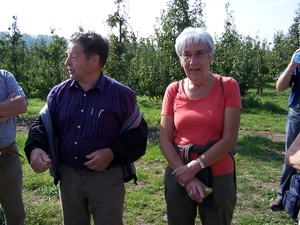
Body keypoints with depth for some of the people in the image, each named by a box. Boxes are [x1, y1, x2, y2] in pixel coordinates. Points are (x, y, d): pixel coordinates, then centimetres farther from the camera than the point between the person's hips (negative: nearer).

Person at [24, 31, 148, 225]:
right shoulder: (59, 92, 1)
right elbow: (42, 124, 6)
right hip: (68, 176, 4)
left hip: (106, 178, -4)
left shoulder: (121, 94, -10)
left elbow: (138, 132, -6)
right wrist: (35, 148, -14)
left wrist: (113, 153, -20)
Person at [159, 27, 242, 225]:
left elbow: (230, 139, -12)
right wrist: (186, 175, -12)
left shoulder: (228, 87, -7)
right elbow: (164, 140, -2)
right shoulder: (173, 90, -1)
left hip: (218, 178, -2)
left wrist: (194, 166, -16)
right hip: (179, 176, 2)